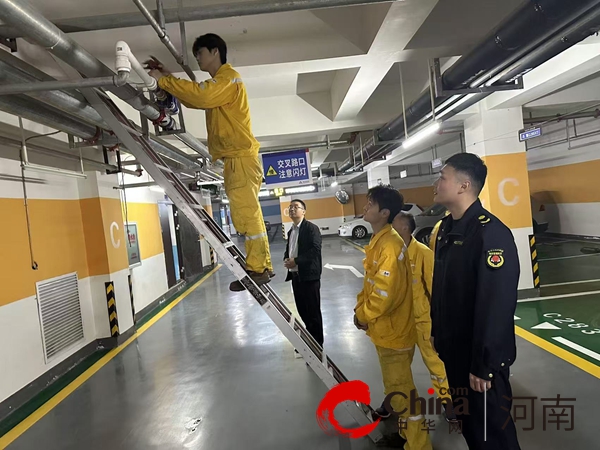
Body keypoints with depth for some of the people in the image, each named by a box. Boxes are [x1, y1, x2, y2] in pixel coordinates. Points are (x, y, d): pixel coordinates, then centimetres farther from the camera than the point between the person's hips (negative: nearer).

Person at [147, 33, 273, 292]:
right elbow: (193, 100, 27)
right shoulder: (218, 83, 26)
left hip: (241, 157, -10)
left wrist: (163, 81, -12)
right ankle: (263, 266, 16)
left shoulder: (229, 77, -5)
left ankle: (257, 270, -8)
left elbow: (200, 96, -21)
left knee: (247, 215, -12)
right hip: (234, 158, 10)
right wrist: (169, 78, 16)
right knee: (246, 216, 10)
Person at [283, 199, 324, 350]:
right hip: (296, 276, 8)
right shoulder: (291, 231, 17)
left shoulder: (311, 228, -9)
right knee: (303, 310, 15)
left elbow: (315, 250, -20)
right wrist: (287, 260, -1)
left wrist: (296, 261, -20)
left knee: (313, 311, 2)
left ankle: (317, 344, 15)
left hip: (309, 276, -8)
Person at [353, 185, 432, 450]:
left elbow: (385, 293, -27)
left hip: (393, 330, -10)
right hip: (386, 329, 10)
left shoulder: (390, 246, -24)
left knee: (401, 390, 4)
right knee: (396, 386, 23)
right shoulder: (378, 240, 7)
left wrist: (362, 316, -13)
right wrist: (359, 307, 3)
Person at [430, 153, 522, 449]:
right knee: (466, 419, 24)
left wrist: (484, 364, -22)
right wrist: (436, 331, 15)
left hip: (479, 357, -8)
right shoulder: (446, 228, 4)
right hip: (452, 349, 8)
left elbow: (496, 305, -25)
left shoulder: (491, 233, -24)